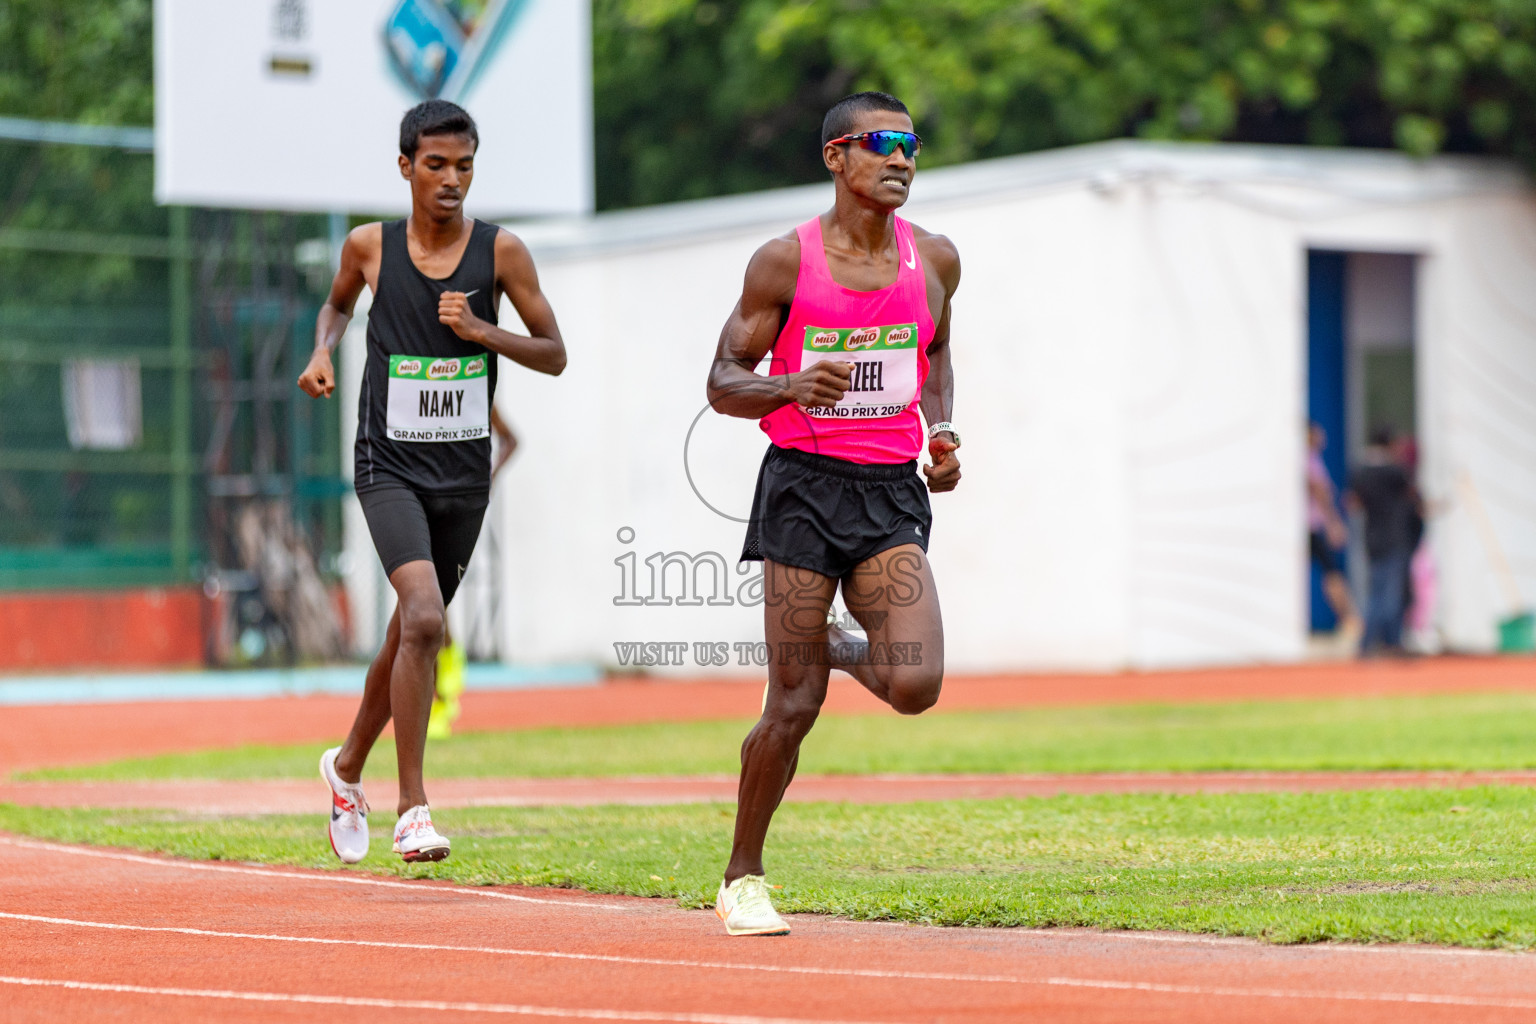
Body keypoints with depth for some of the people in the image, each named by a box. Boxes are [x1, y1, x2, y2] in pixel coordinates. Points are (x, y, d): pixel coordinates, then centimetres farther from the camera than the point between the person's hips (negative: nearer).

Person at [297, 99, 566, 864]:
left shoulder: (499, 251, -3)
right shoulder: (370, 247, -2)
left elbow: (555, 355, 1)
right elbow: (338, 303, 20)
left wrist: (481, 331, -15)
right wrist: (323, 351, -1)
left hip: (464, 475, 3)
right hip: (389, 466, -3)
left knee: (412, 634, 15)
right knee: (423, 619, -23)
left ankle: (348, 767, 41)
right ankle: (413, 810, -19)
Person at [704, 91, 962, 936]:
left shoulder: (934, 260, 6)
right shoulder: (784, 262, -4)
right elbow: (724, 382, -1)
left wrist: (941, 430, 8)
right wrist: (792, 386, -21)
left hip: (892, 493, 3)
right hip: (804, 485, -3)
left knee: (915, 685, -16)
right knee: (793, 707, -4)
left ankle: (838, 651, 21)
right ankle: (742, 881, 15)